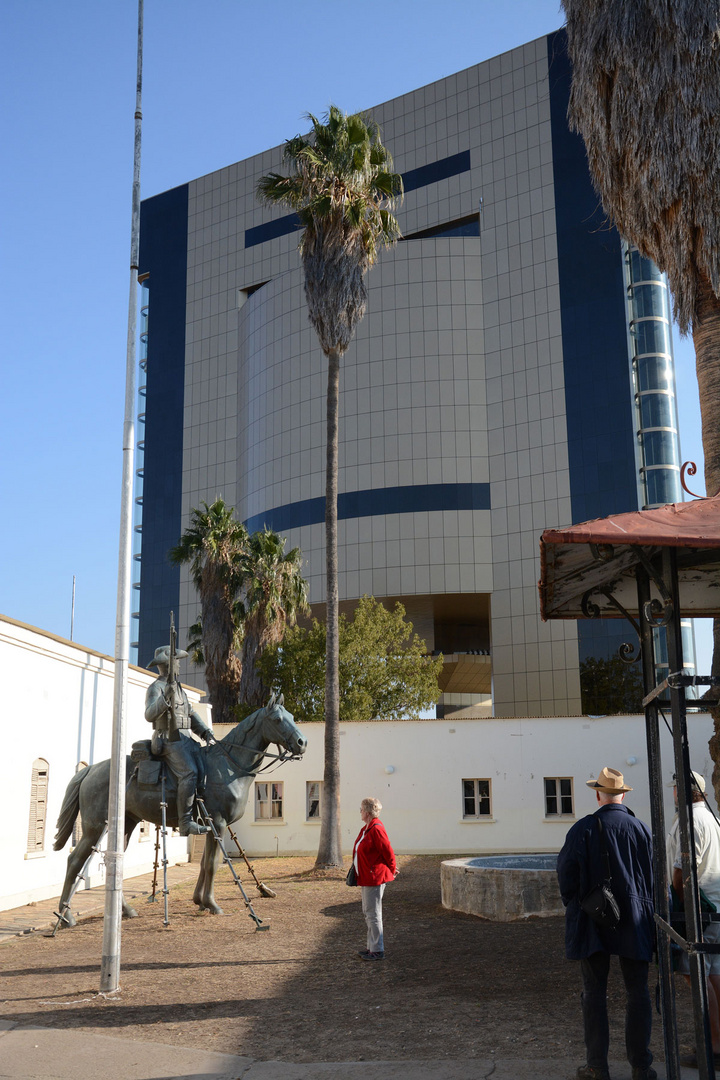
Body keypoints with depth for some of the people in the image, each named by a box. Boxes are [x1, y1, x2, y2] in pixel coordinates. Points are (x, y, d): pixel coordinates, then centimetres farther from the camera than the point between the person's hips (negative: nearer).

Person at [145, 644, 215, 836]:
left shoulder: (178, 687, 23)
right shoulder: (156, 688, -5)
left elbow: (191, 715, 23)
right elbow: (150, 715, -21)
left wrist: (206, 733, 9)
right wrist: (166, 697, -35)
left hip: (184, 740, 10)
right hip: (169, 740, -9)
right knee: (189, 773, -26)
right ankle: (185, 822, -28)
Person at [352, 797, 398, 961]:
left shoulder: (376, 829, -20)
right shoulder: (366, 828, 11)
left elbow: (388, 852, -16)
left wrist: (392, 869, -3)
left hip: (375, 877, -11)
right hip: (367, 878, 11)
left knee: (373, 913, -4)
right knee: (368, 912, 17)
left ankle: (378, 951, 3)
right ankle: (372, 947, 26)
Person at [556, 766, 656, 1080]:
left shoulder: (582, 830, -10)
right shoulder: (641, 829, -4)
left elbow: (566, 875, -7)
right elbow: (654, 876, 2)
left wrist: (574, 906, 10)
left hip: (593, 923, -1)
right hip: (634, 923, 2)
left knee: (594, 993, 7)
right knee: (637, 993, 10)